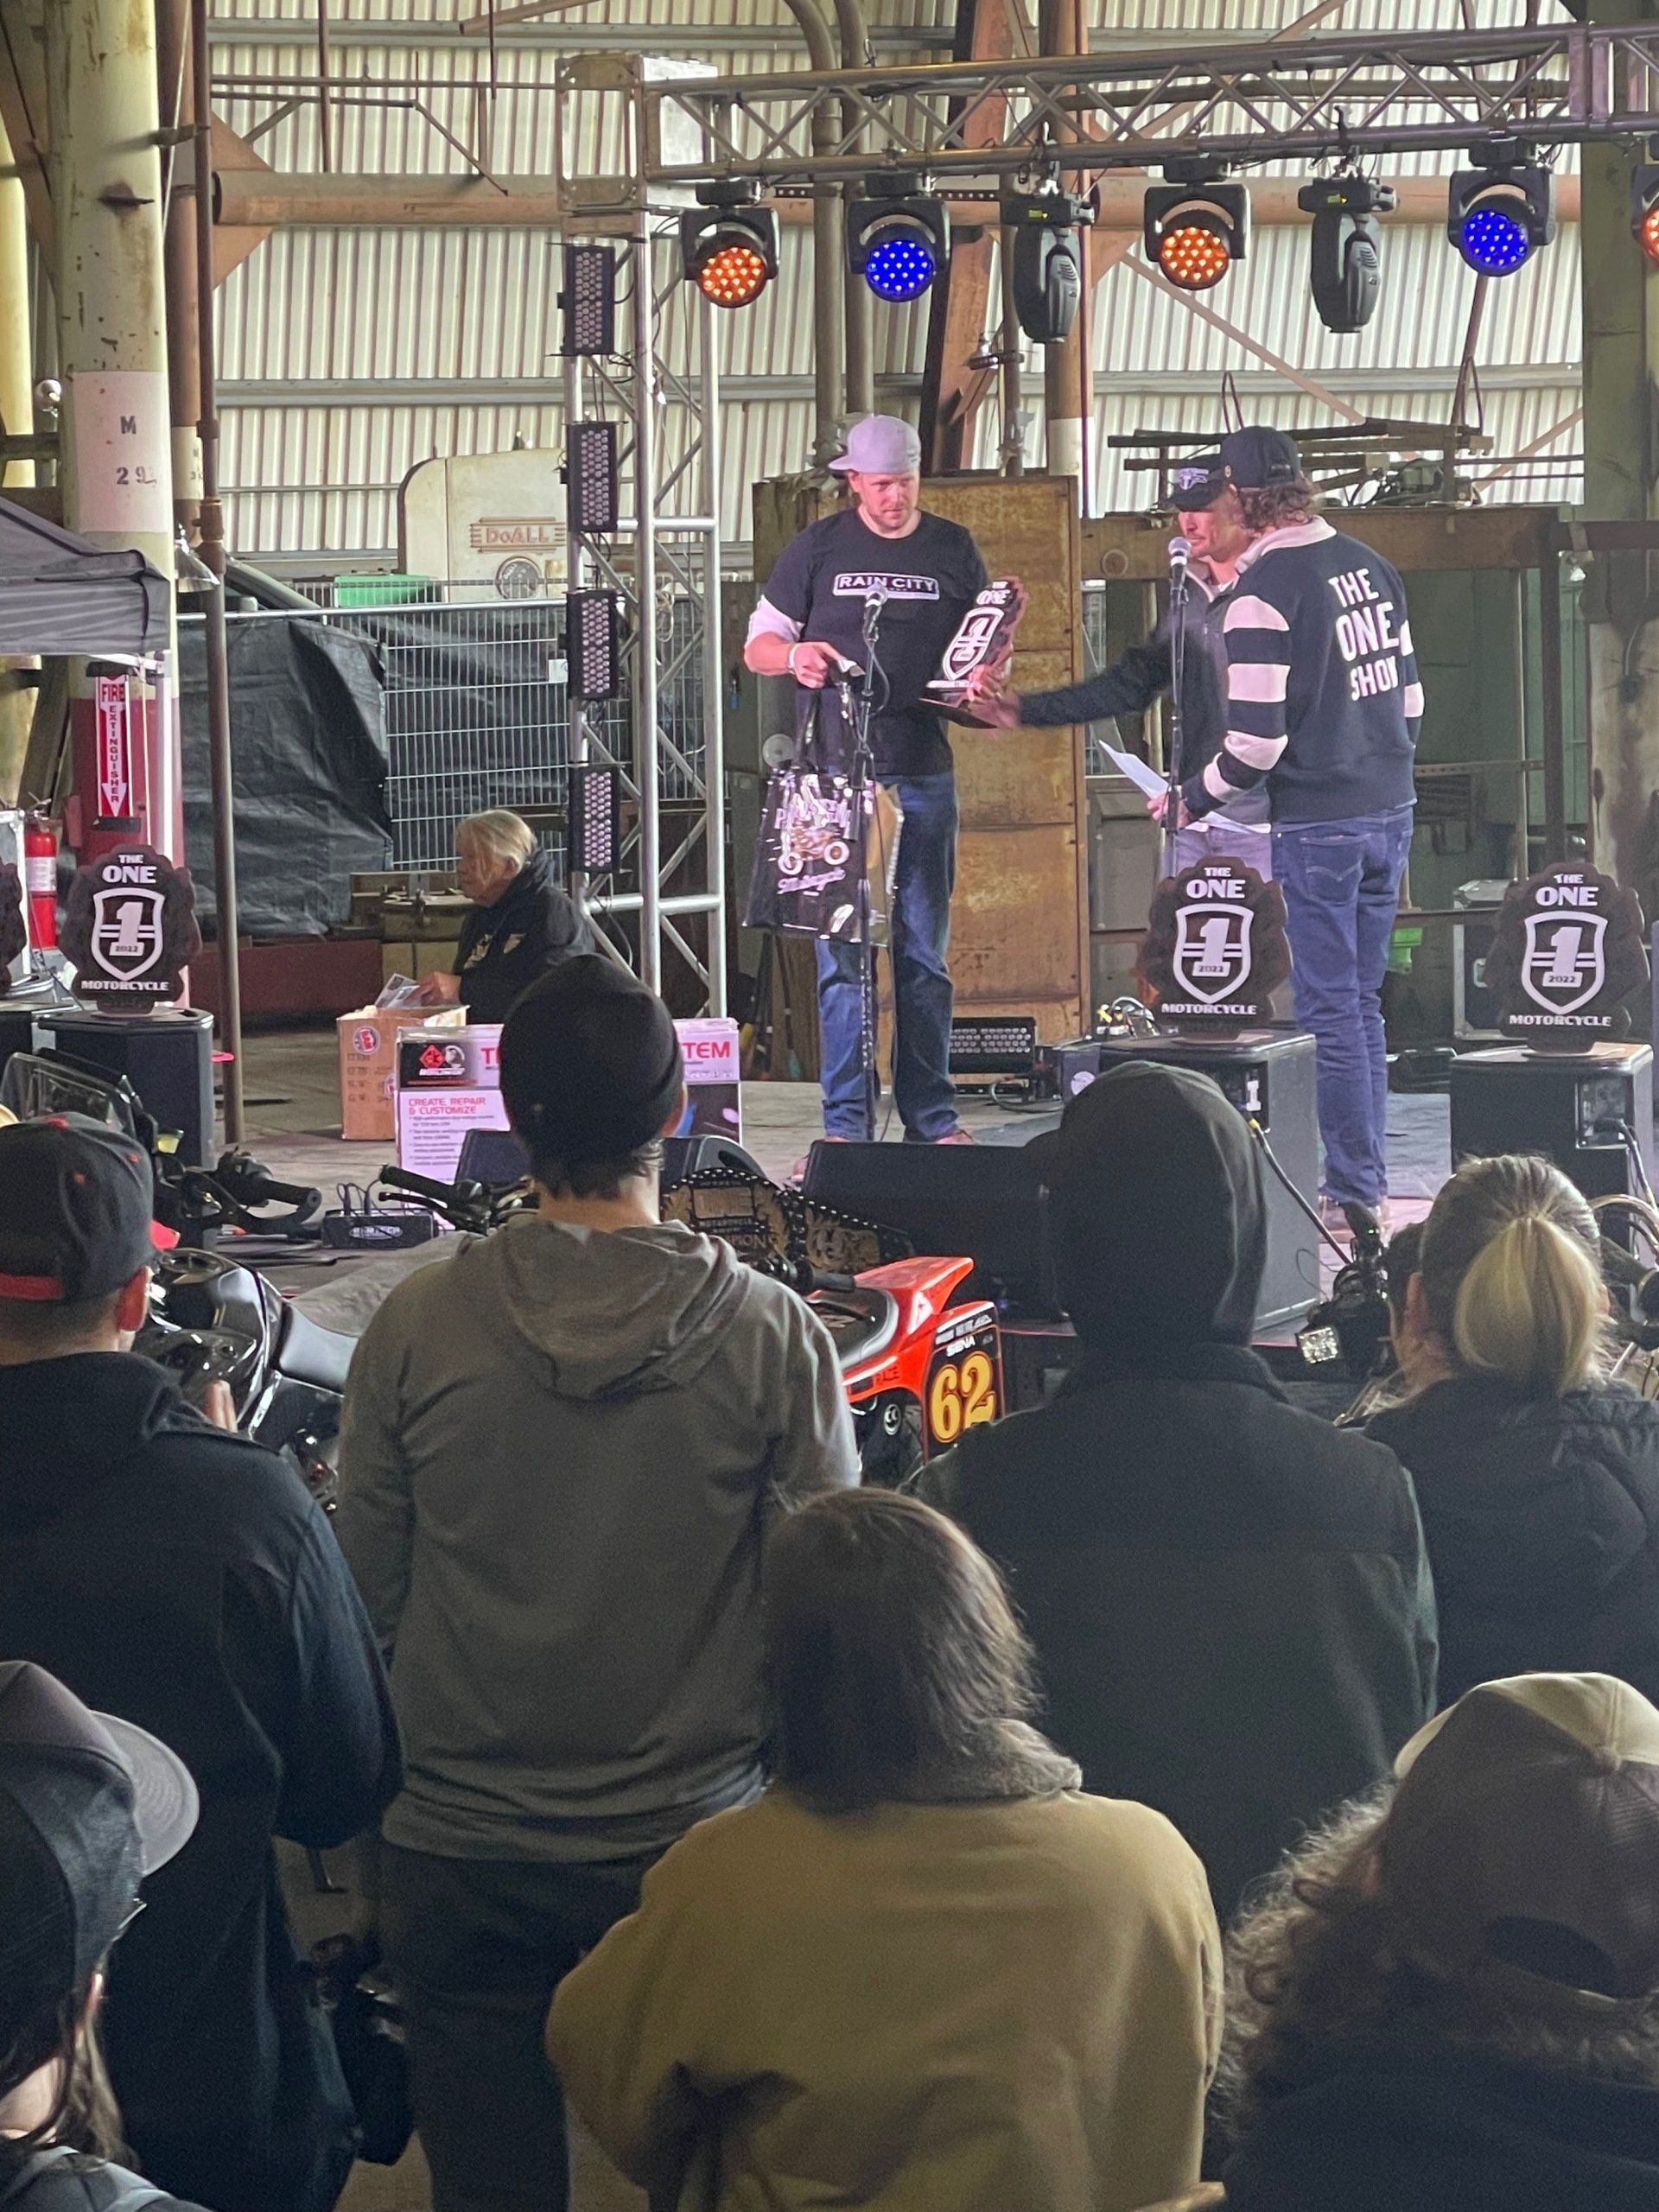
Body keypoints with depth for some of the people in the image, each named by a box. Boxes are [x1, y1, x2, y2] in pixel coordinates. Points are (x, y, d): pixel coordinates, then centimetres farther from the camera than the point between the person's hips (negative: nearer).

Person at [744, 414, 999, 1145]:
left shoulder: (954, 551, 10)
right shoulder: (819, 548, 5)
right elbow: (757, 646, 9)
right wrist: (795, 656, -14)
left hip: (924, 776, 2)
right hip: (836, 775, -2)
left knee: (925, 953, 6)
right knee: (841, 953, -3)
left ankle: (931, 1117, 11)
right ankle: (845, 1122, 1)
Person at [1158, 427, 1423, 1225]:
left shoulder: (1263, 590, -15)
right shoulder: (1368, 564, 9)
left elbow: (1255, 740, -18)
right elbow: (1410, 694, 15)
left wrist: (1191, 799, -2)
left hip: (1319, 827, -8)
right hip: (1391, 812, 8)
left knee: (1330, 1010, -1)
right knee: (1361, 1002, 15)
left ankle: (1353, 1193, 2)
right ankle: (1368, 1180, 20)